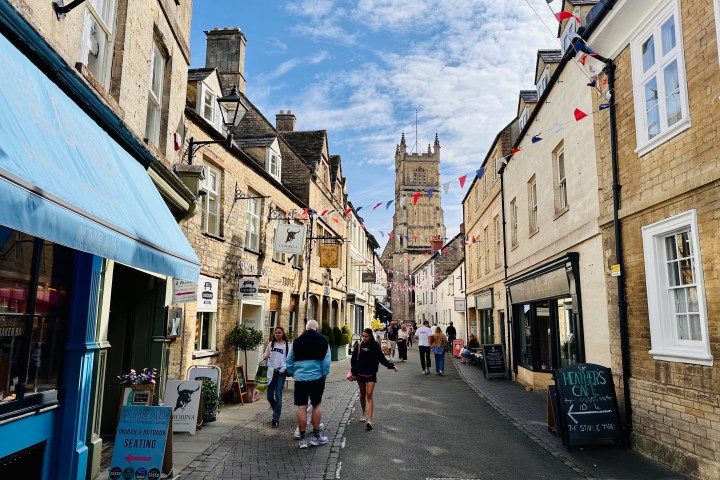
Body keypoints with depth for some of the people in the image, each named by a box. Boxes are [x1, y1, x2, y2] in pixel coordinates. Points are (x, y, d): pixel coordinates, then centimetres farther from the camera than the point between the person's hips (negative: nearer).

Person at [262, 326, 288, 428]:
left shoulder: (287, 345, 2)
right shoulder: (271, 344, 11)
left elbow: (289, 360, 2)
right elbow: (265, 355, 18)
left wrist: (284, 368, -14)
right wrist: (265, 357, -5)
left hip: (280, 372, -3)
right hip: (270, 371, 3)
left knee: (278, 396, -5)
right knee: (269, 396, 4)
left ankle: (276, 419, 3)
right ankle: (276, 410, 32)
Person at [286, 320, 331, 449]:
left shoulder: (296, 342, 8)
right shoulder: (322, 341, 0)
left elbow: (289, 362, 9)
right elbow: (326, 362, -4)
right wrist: (324, 376, 8)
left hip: (300, 379, 2)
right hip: (316, 378, -2)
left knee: (301, 407, 4)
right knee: (316, 405, 11)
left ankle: (302, 439, 9)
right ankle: (316, 436, 16)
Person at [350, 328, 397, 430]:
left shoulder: (375, 346, -7)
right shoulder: (359, 346, -6)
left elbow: (382, 358, 1)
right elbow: (353, 359, 1)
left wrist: (391, 365, -8)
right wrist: (353, 372, -4)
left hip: (371, 374, -2)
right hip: (360, 374, 2)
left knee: (369, 395, -11)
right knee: (362, 395, 15)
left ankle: (369, 420, -14)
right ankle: (364, 413, 39)